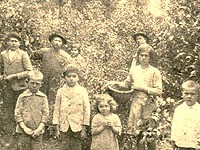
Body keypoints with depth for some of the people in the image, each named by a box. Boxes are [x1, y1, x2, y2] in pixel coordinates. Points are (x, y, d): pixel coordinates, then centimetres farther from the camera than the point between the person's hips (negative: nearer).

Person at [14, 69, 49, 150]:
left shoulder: (43, 97, 4)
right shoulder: (22, 97, 1)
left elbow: (45, 114, 1)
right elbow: (17, 114, -2)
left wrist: (39, 129, -9)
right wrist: (24, 128, -11)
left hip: (37, 131, 1)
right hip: (23, 131, -1)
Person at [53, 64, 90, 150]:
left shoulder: (83, 91, 1)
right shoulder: (60, 91, 6)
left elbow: (86, 110, 1)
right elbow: (56, 110, 6)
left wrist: (84, 129, -3)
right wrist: (57, 129, 1)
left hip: (77, 127, -1)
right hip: (64, 127, 1)